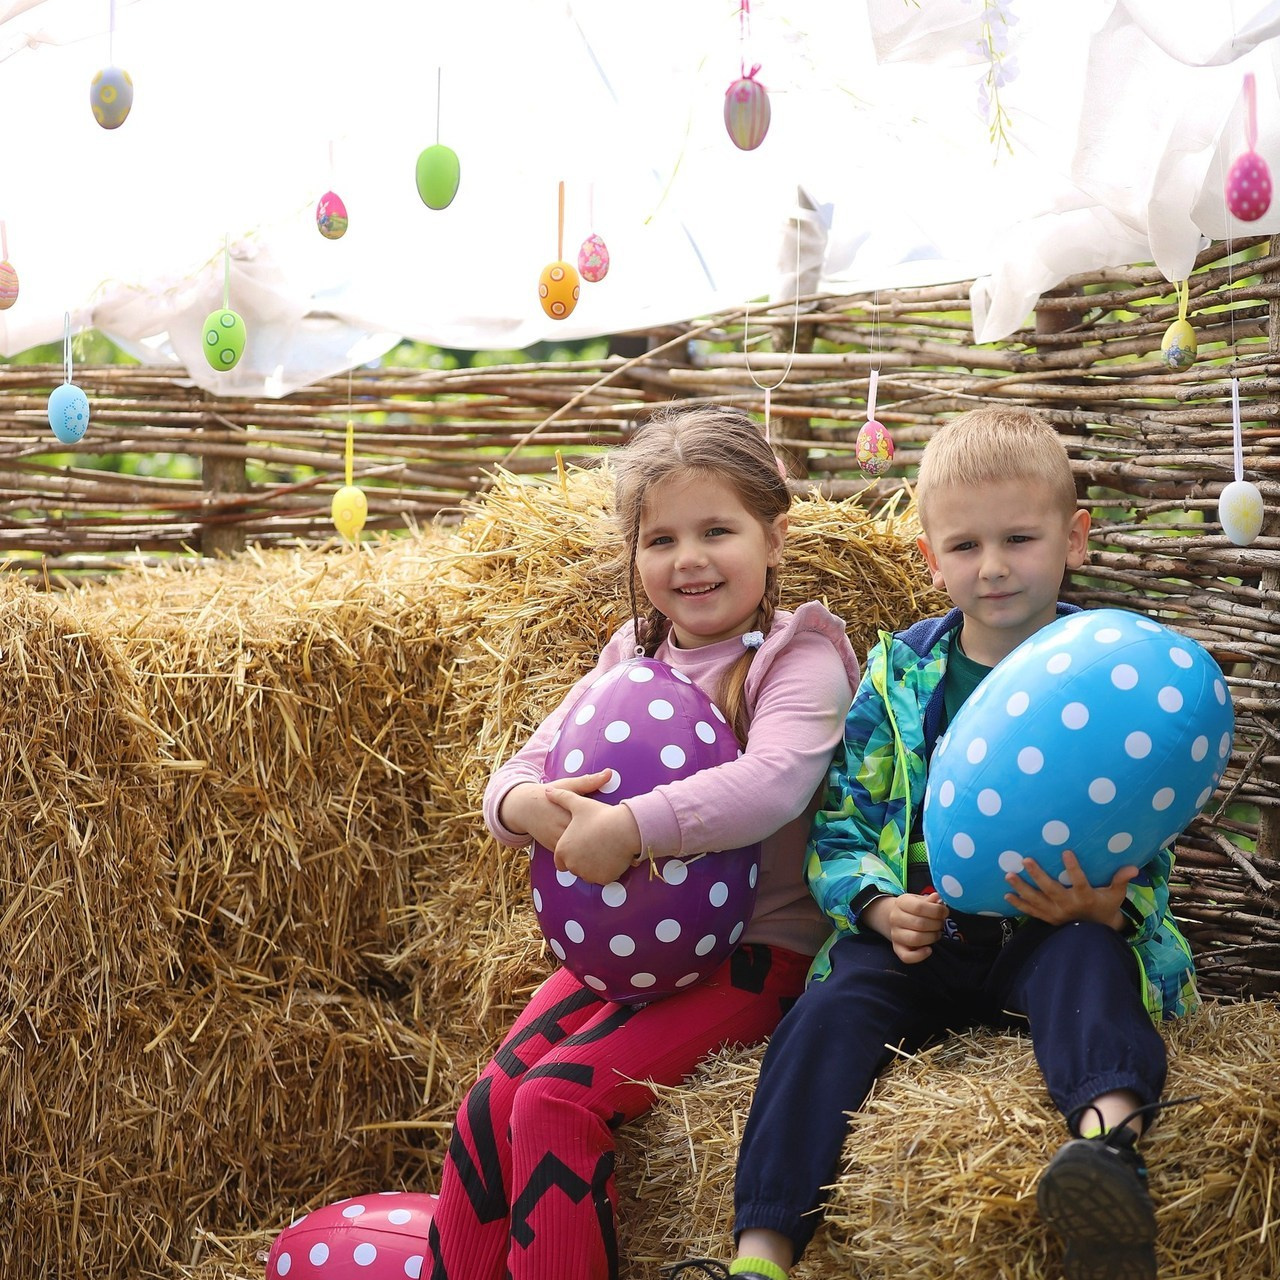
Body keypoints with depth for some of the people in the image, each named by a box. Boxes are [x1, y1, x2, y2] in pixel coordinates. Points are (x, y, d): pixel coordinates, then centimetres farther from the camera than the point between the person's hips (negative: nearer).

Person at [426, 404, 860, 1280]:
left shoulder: (800, 658, -7)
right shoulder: (633, 656, 13)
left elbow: (772, 782, -26)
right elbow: (521, 769, 10)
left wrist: (629, 828, -35)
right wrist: (526, 804, -16)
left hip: (753, 950, -6)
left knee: (562, 1096, -23)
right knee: (490, 1104, -12)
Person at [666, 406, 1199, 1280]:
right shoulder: (903, 674, 9)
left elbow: (1146, 846, -1)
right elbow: (839, 822, 7)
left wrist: (1101, 905, -25)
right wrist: (882, 909, -15)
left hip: (1055, 938, -1)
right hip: (922, 937, 2)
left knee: (1088, 955, -34)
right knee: (834, 1008, -25)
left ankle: (1110, 1127, -62)